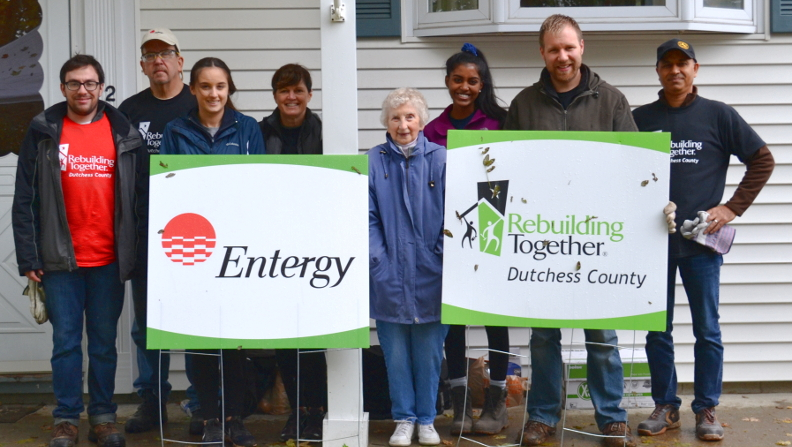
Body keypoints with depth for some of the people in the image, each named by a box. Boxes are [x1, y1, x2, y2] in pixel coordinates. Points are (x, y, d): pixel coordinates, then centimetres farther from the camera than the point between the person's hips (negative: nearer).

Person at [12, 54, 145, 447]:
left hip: (110, 260, 1)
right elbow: (24, 200, 0)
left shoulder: (124, 133, 4)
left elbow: (142, 195, 5)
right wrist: (28, 258, -5)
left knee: (104, 342, 8)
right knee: (66, 341, 4)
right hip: (60, 259, -1)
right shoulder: (43, 132, 2)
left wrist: (139, 251, 0)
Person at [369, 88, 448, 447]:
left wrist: (445, 256, -6)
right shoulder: (373, 161, 4)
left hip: (430, 275, 0)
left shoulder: (441, 159, 1)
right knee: (395, 351, 6)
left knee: (429, 350, 7)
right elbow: (367, 216, 2)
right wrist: (375, 258, -8)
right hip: (389, 276, 1)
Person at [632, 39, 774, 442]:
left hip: (701, 241, -2)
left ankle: (706, 410, 14)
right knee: (657, 330, 7)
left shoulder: (717, 115, 3)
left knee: (707, 330, 3)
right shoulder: (641, 118, 8)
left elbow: (762, 160, 4)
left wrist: (732, 208, -3)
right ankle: (665, 407, 20)